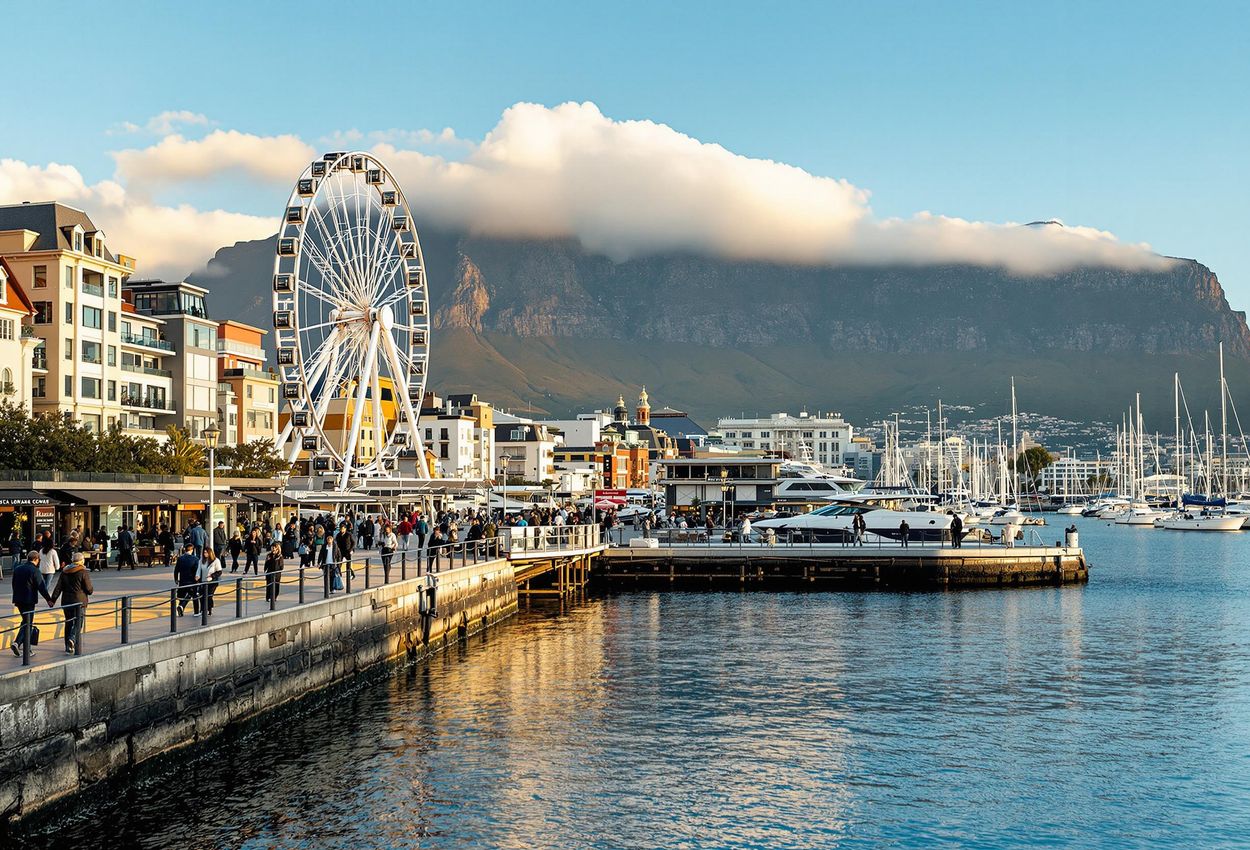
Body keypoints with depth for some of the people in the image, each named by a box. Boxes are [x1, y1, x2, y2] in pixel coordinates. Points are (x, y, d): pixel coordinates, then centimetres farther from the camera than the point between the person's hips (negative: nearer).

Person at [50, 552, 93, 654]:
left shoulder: (64, 572, 9)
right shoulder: (84, 572, -6)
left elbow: (58, 587, 4)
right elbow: (89, 589, -7)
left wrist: (53, 600, 3)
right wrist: (92, 590, 15)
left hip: (66, 601, 5)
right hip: (79, 601, -5)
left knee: (68, 623, 14)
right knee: (78, 623, -3)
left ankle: (68, 646, 17)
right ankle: (72, 639, -28)